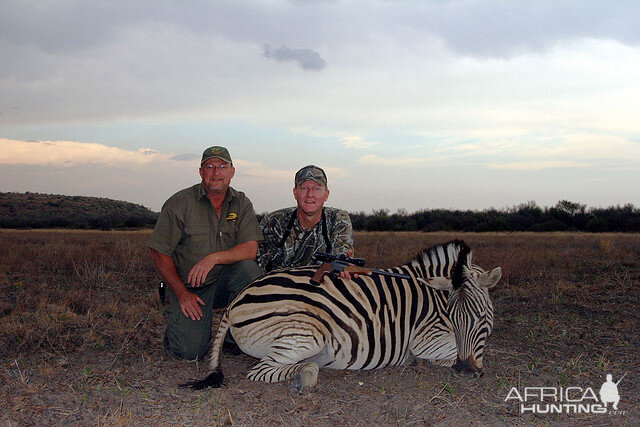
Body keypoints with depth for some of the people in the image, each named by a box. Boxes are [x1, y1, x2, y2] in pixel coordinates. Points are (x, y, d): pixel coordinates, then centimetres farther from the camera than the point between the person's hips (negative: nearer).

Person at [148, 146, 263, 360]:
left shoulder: (241, 203, -1)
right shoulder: (180, 203, -9)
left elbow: (250, 249, -12)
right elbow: (158, 252, -7)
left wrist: (214, 258, -28)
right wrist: (182, 294, -11)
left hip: (225, 282, 3)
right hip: (186, 286, -3)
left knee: (249, 268, -29)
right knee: (190, 350, -21)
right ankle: (178, 320, 16)